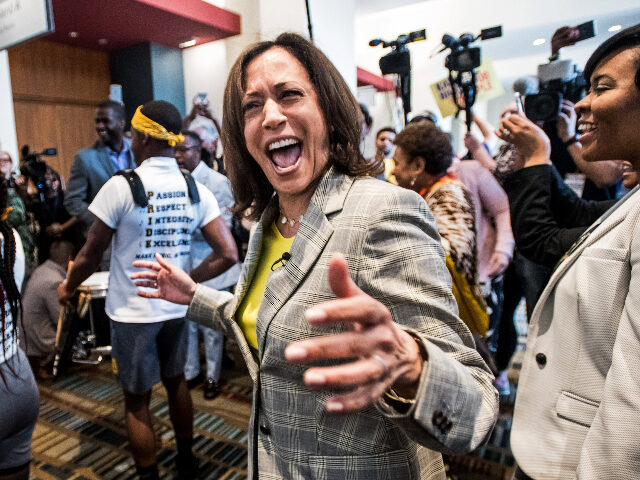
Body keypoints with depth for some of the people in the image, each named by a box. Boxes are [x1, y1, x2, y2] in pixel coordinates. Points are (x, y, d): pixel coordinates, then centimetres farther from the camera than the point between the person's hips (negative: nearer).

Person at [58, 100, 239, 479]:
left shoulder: (121, 186, -16)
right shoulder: (196, 189, -5)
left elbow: (92, 254, -9)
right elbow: (228, 254, -11)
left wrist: (69, 288, 10)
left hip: (132, 311, -4)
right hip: (176, 307, 4)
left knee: (137, 401, 14)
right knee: (176, 381, 24)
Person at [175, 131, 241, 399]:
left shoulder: (217, 182, -10)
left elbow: (223, 227, -15)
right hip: (183, 265, 5)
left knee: (210, 326, 9)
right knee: (185, 322, 15)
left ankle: (212, 376, 28)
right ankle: (189, 371, 35)